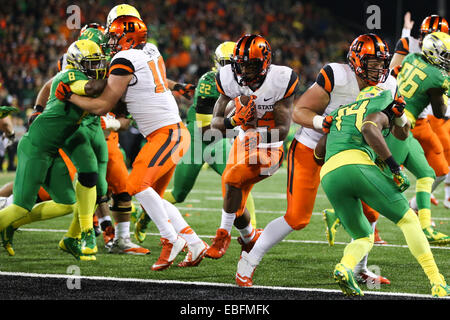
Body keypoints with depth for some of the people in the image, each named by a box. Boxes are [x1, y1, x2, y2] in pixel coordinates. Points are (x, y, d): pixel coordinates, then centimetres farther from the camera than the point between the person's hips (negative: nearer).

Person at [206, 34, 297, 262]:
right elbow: (215, 122, -7)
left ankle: (223, 233, -8)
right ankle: (250, 237, 39)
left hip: (270, 149, -5)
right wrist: (233, 121, -28)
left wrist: (259, 134, -35)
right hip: (243, 143, 5)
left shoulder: (280, 81, -21)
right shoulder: (229, 80, -11)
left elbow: (283, 130, -18)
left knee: (233, 178, -29)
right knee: (235, 209, 5)